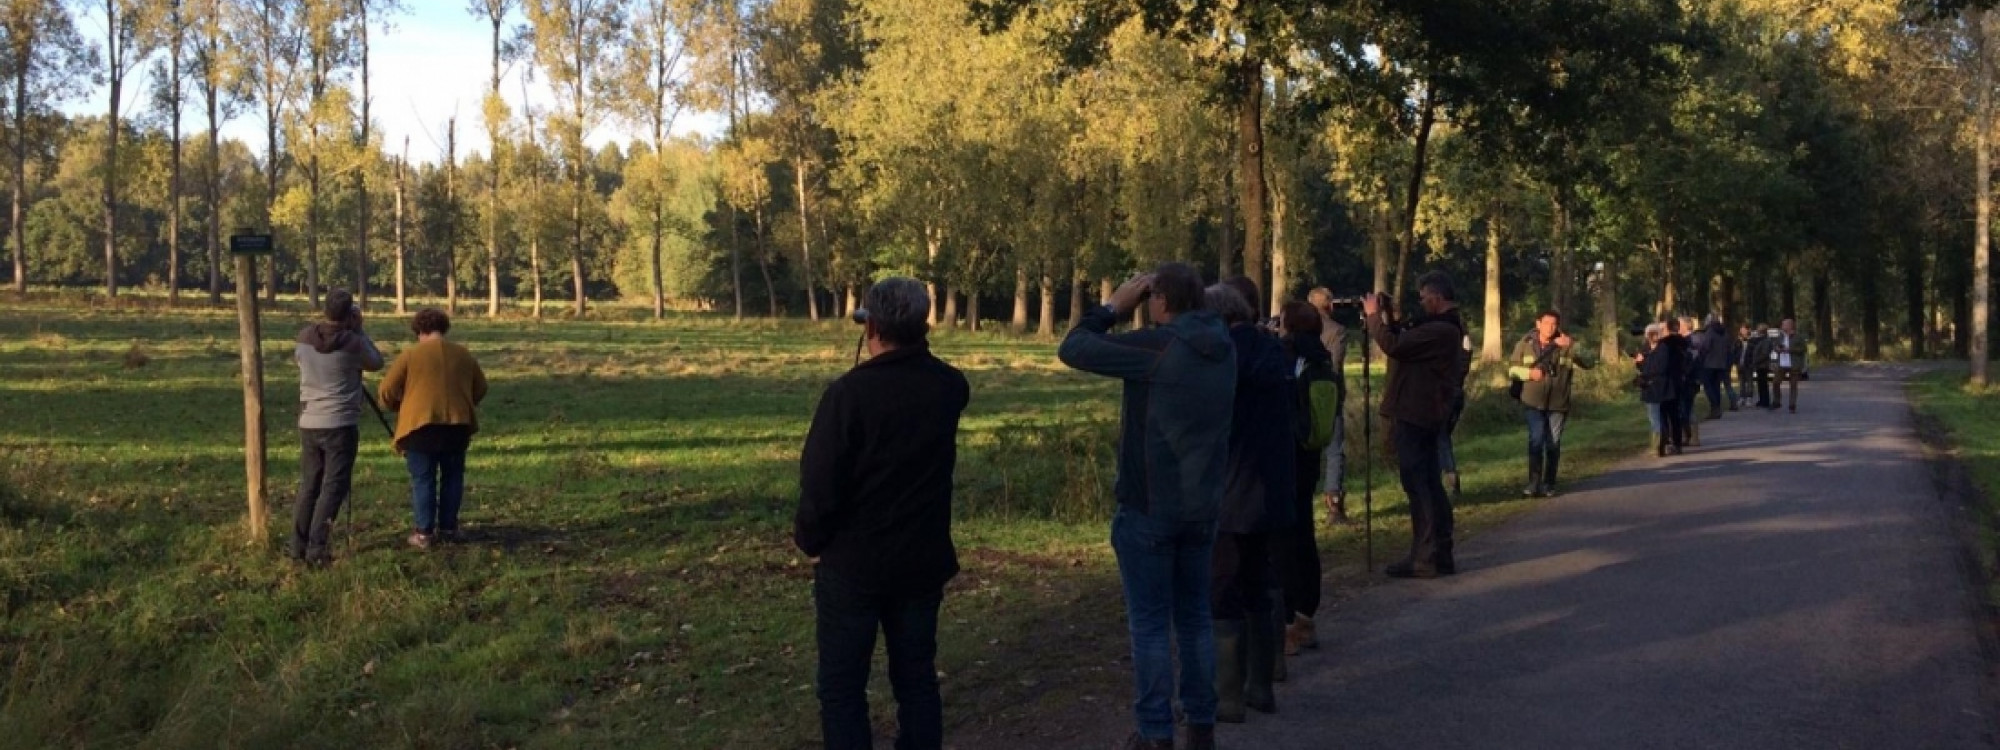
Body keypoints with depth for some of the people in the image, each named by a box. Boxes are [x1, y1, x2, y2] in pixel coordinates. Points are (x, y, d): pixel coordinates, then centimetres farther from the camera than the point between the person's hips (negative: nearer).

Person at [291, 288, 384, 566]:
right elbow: (376, 363, 5)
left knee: (308, 485, 13)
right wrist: (358, 330, 5)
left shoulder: (304, 337, 1)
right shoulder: (352, 342, -13)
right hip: (340, 425, -5)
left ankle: (298, 546, 12)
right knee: (333, 487, -3)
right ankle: (316, 548, -10)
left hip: (309, 424, 5)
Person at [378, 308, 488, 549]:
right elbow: (480, 389, 17)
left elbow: (387, 391, -1)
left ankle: (424, 533, 4)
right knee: (452, 477, 16)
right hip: (457, 426, 3)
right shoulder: (463, 355, 9)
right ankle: (448, 528, 19)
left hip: (420, 424, -3)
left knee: (423, 480, 4)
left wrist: (397, 408, 19)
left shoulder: (410, 355, -3)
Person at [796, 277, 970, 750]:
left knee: (842, 686, 7)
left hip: (853, 564, -5)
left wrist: (809, 539, -1)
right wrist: (914, 342, 17)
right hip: (923, 561, 5)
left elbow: (820, 486, -18)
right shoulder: (949, 386, -4)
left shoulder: (849, 392, -21)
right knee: (917, 677, 16)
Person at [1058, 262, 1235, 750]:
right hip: (1202, 506, 6)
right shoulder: (1222, 348, 4)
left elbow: (1072, 349, -12)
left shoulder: (1155, 346, -18)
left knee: (1149, 623, 2)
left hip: (1148, 507, -6)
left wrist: (1113, 308, 1)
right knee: (1194, 616, 16)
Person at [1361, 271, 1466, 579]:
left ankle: (1426, 558, -4)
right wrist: (1385, 319, 5)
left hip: (1415, 415, -11)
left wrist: (1373, 316, -10)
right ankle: (1438, 554, 21)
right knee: (1428, 484, 14)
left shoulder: (1440, 330, -21)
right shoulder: (1440, 325, 14)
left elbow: (1394, 345, -24)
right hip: (1421, 412, 11)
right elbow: (1405, 342, 18)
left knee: (1418, 485, -7)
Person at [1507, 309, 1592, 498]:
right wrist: (1529, 373, -15)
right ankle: (1534, 483, -6)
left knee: (1553, 444, 6)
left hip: (1558, 404, 1)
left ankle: (1548, 485, 16)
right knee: (1536, 440, -12)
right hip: (1533, 402, -1)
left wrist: (1571, 345, -25)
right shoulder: (1525, 344, 1)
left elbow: (1588, 362, -12)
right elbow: (1512, 369, 5)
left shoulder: (1566, 345, -1)